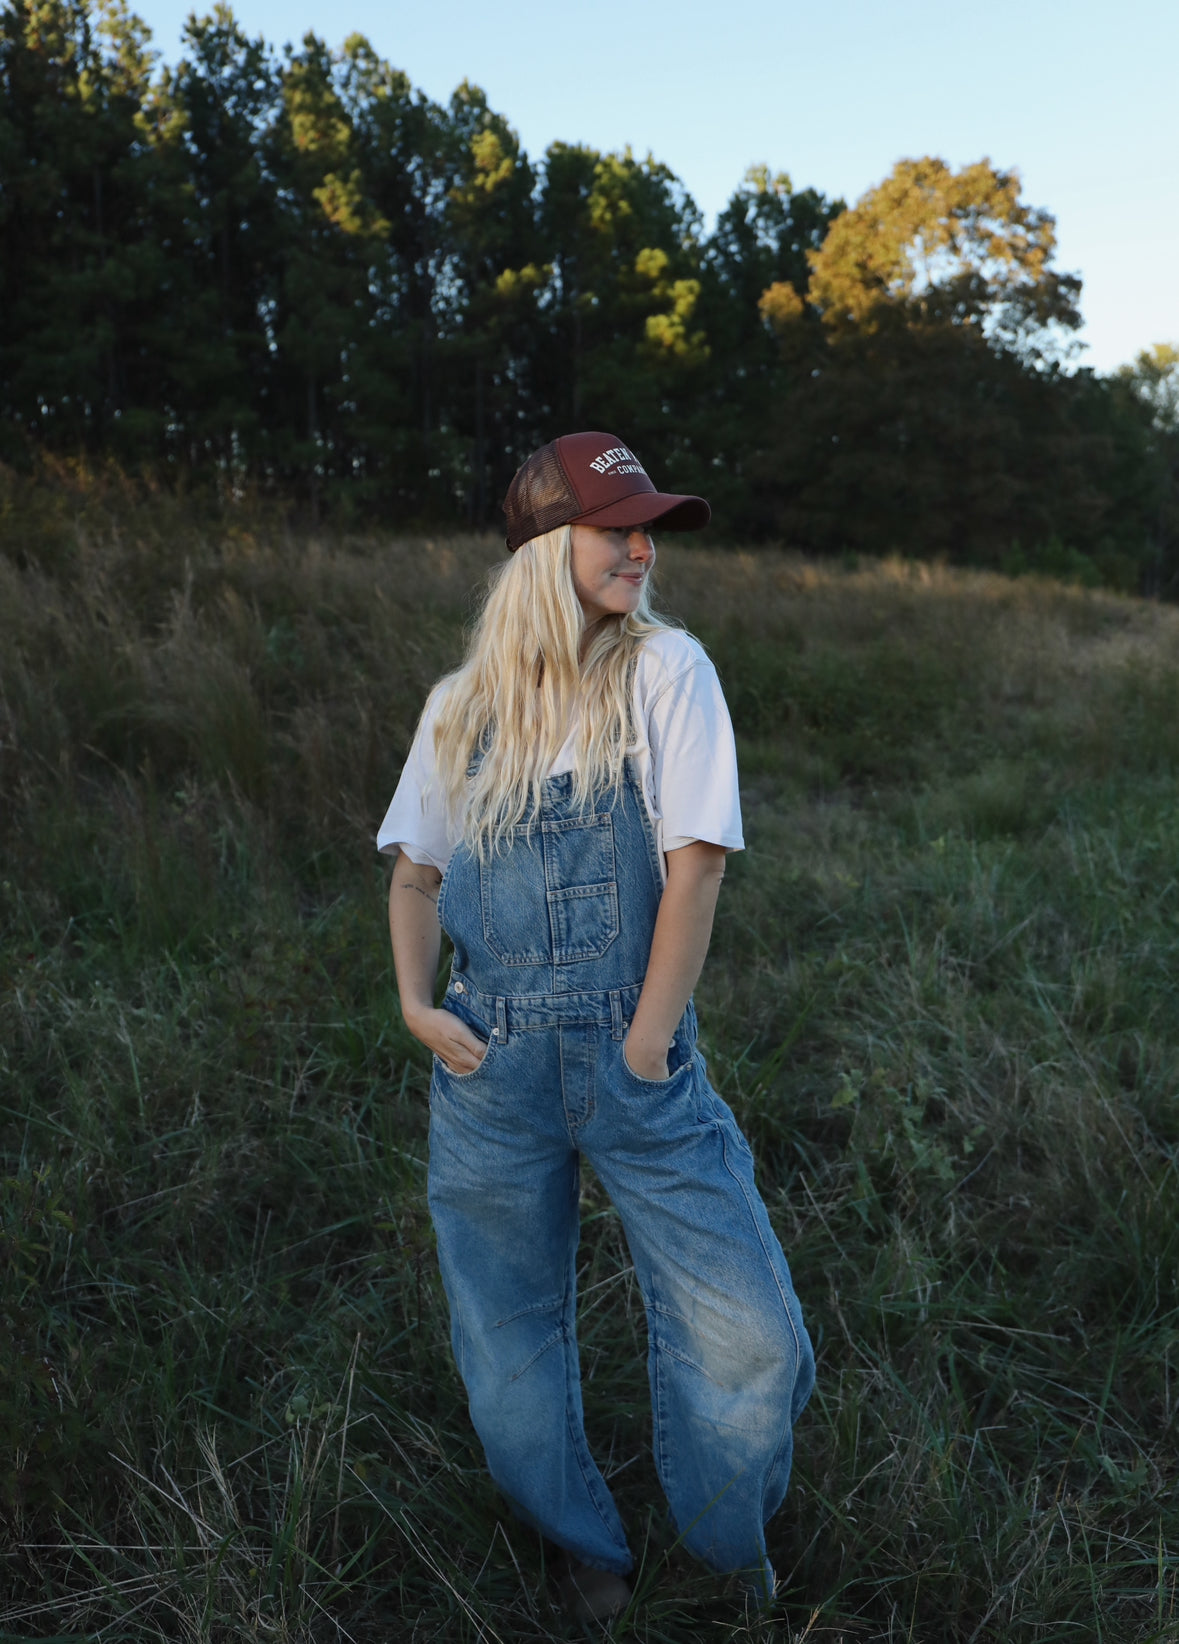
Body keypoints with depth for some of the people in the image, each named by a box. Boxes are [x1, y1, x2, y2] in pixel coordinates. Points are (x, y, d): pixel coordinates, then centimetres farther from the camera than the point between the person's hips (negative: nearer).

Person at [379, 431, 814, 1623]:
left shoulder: (664, 670, -2)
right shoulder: (461, 704, 6)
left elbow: (696, 858, -9)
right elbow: (417, 870, 12)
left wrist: (647, 1045, -10)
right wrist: (417, 1003, -3)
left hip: (635, 1062, -2)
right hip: (490, 1067, 3)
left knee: (747, 1338, -3)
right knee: (509, 1342, 15)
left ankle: (730, 1546, 31)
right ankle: (586, 1553, 43)